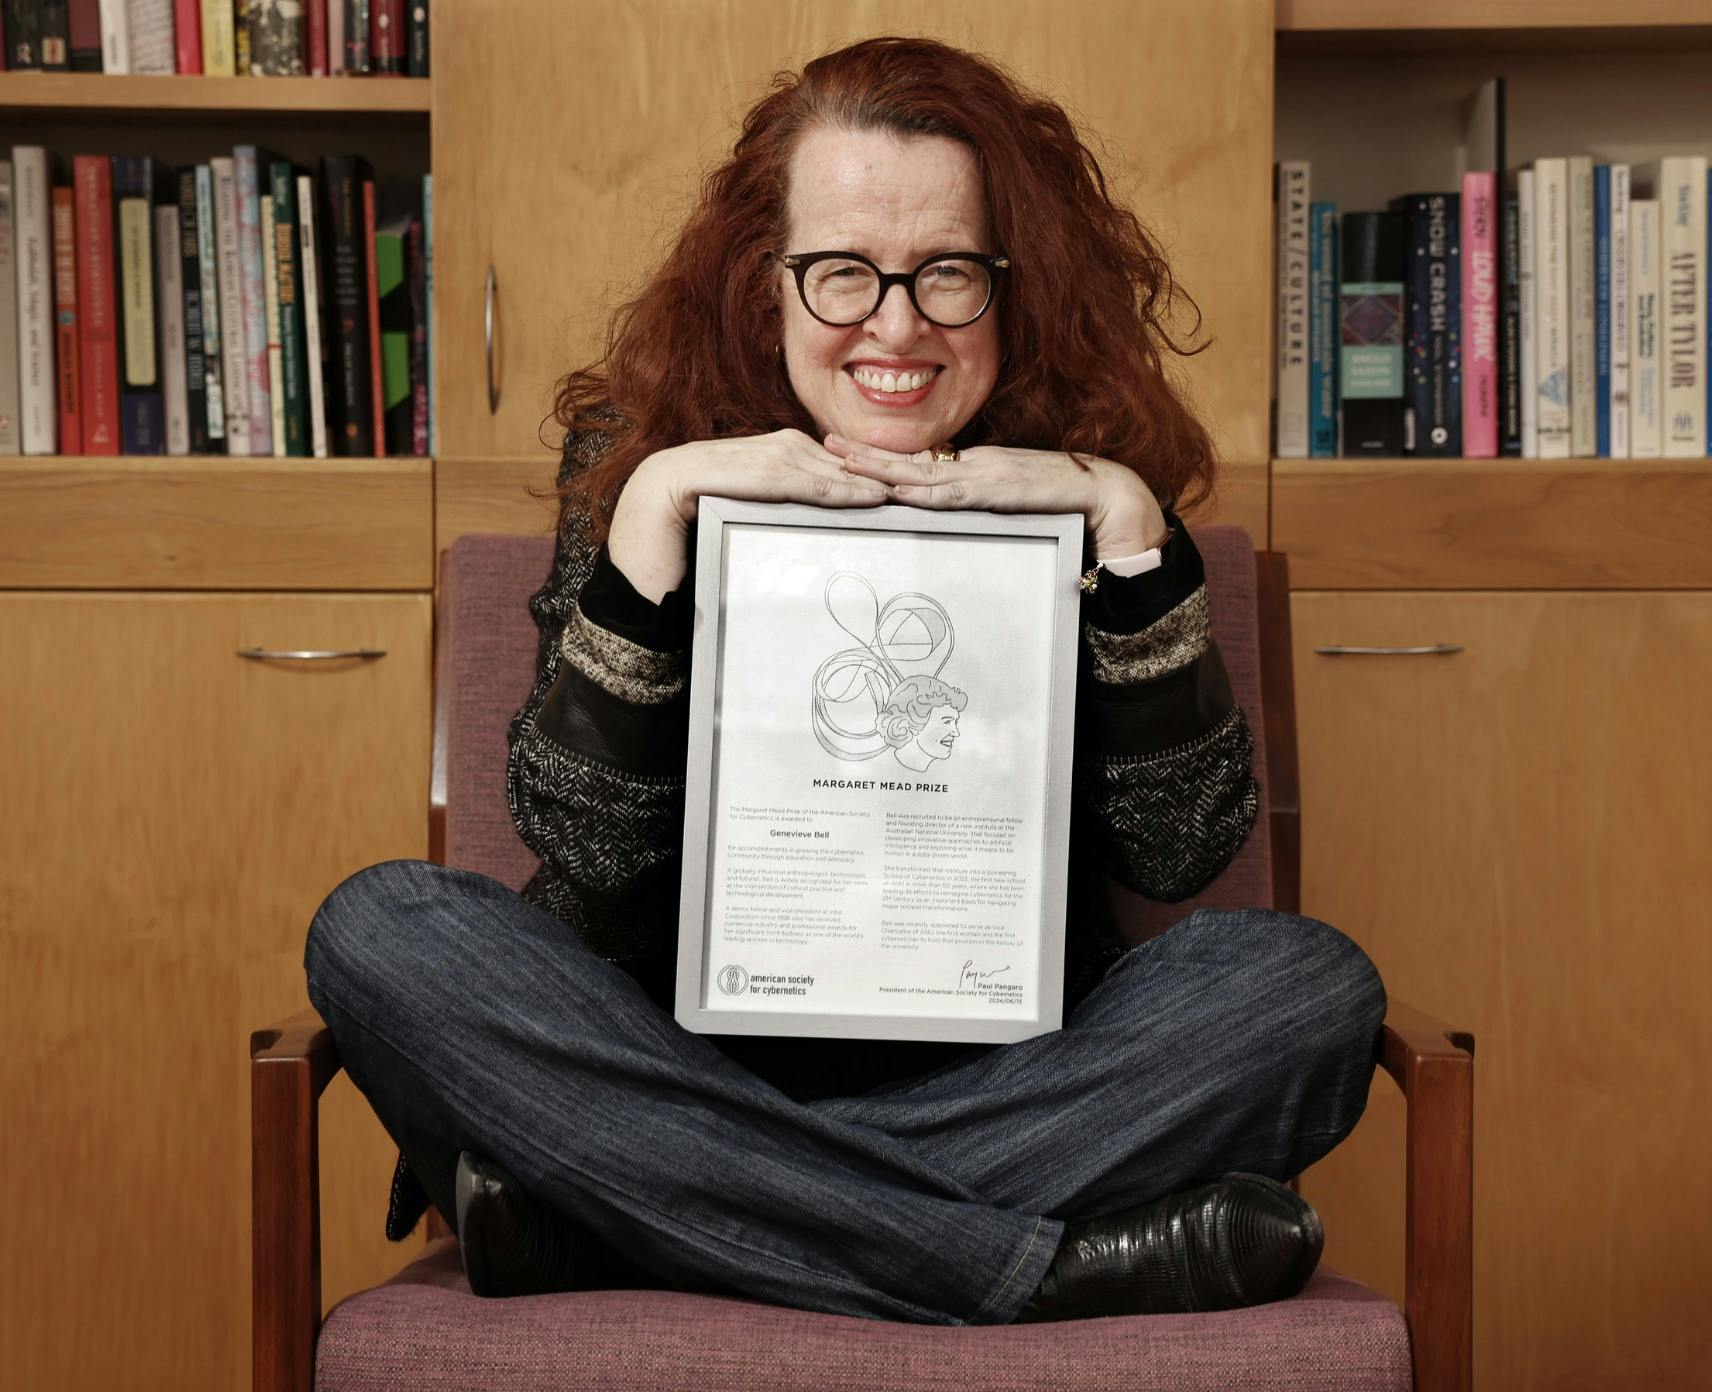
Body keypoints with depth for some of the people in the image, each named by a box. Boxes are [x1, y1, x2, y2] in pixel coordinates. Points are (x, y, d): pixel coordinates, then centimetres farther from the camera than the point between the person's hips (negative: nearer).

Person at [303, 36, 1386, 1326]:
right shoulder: (640, 448, -1)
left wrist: (1132, 522, -15)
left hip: (1007, 1076, 1)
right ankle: (1040, 1267, -28)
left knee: (1312, 986, -24)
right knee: (382, 931, -24)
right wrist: (651, 513, -17)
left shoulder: (1080, 486, 1)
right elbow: (584, 842, -9)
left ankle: (581, 1219, -25)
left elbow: (1184, 846, -7)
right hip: (681, 1058, 0)